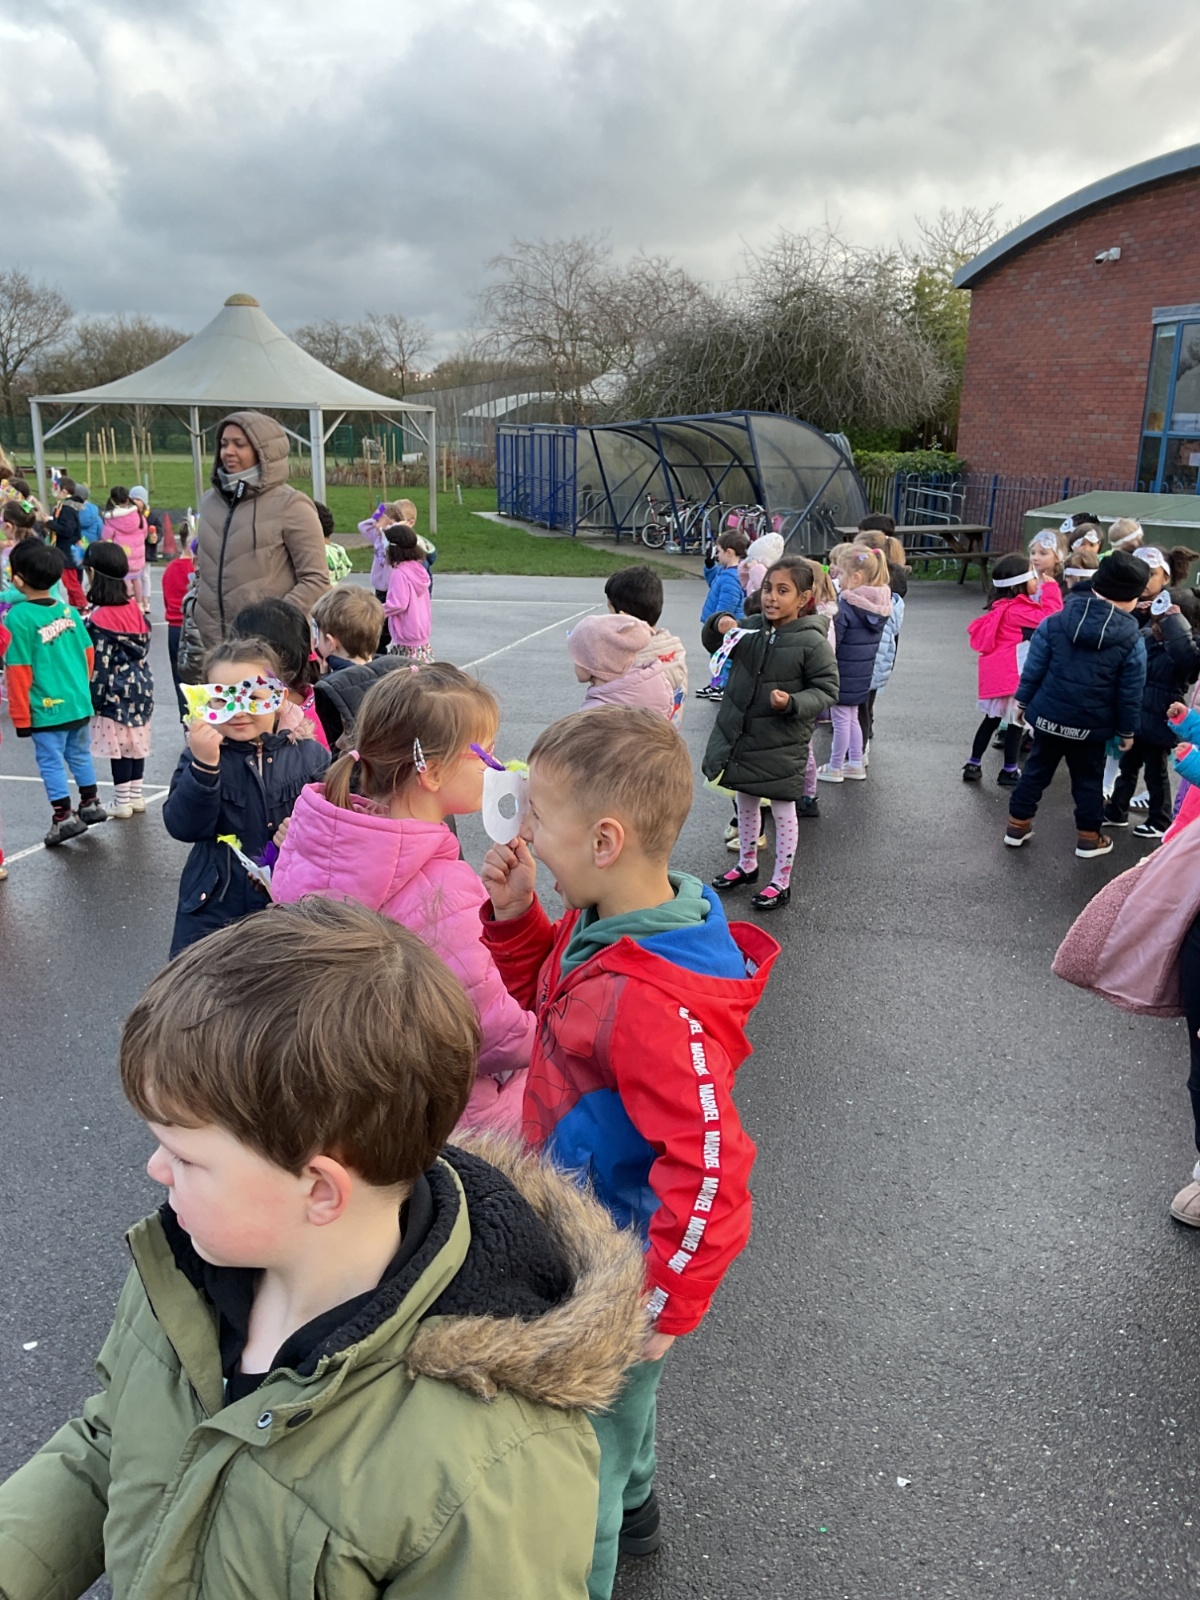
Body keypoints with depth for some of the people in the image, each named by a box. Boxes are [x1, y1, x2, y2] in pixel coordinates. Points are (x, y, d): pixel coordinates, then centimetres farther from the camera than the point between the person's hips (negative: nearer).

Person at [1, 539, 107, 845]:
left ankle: (64, 817, 10)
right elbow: (87, 653, 8)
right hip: (79, 704, 6)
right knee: (80, 754, 20)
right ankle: (91, 805, 30)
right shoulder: (68, 609, 0)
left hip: (46, 708, -6)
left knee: (51, 761, 6)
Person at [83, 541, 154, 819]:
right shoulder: (134, 607, 2)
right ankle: (135, 796, 24)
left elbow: (99, 663, -15)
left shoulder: (98, 618, -16)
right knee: (136, 742, 14)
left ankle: (122, 801, 12)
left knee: (119, 745, 3)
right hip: (141, 685, 7)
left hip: (116, 691, -7)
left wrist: (92, 698, -8)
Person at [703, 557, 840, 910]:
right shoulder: (751, 626, -2)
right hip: (739, 734, 6)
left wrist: (793, 703, -27)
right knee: (745, 803, 21)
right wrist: (719, 625, -7)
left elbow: (827, 690, -11)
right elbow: (712, 643, 15)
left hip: (782, 743, -6)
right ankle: (747, 866, 41)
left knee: (783, 811, 7)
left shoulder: (812, 641, -17)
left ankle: (781, 882, 22)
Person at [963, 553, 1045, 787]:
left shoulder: (1003, 606, 11)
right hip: (1012, 676, -9)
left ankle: (973, 765, 17)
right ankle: (1009, 772, 10)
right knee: (1017, 722, 2)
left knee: (992, 719, 16)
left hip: (997, 674, 9)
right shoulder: (1017, 609, -18)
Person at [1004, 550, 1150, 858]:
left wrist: (1023, 701, 9)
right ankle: (1089, 837, 25)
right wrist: (1127, 730, 6)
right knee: (1088, 779, 15)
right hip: (1092, 725, -1)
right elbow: (1130, 693, -6)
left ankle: (1017, 825, 25)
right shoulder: (1131, 640, -11)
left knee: (1036, 770, 17)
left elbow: (1033, 668, -3)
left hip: (1048, 715, 2)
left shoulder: (1055, 622, -8)